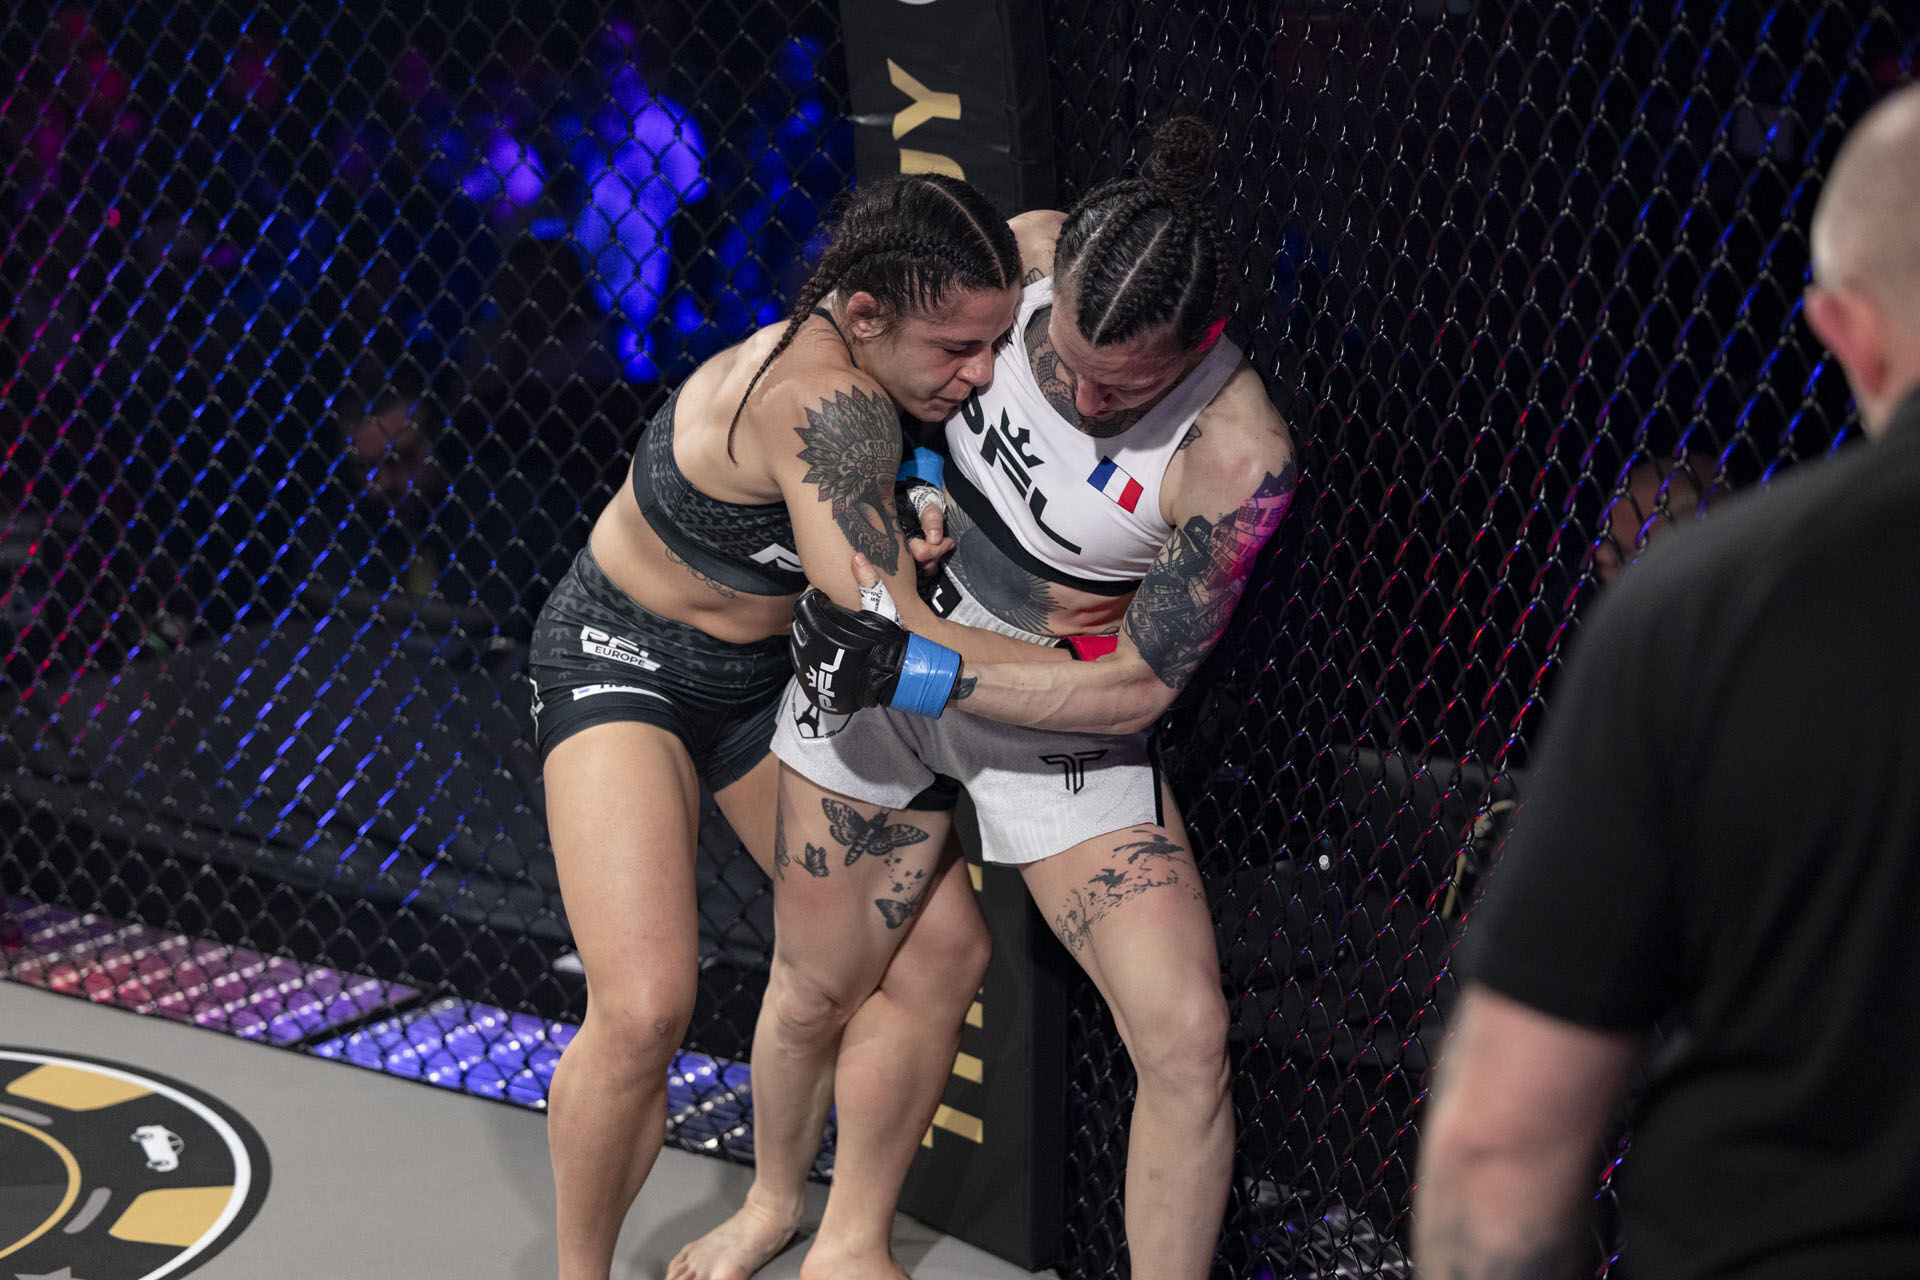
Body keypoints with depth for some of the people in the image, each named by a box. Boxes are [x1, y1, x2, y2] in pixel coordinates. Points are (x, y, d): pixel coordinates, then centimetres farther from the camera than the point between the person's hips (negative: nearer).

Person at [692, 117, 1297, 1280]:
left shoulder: (1237, 456, -27)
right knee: (816, 1001, 12)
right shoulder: (1023, 254, -16)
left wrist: (922, 673, -24)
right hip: (878, 635, 4)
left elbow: (1139, 689, -20)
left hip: (1055, 704, -3)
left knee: (1188, 1038, -13)